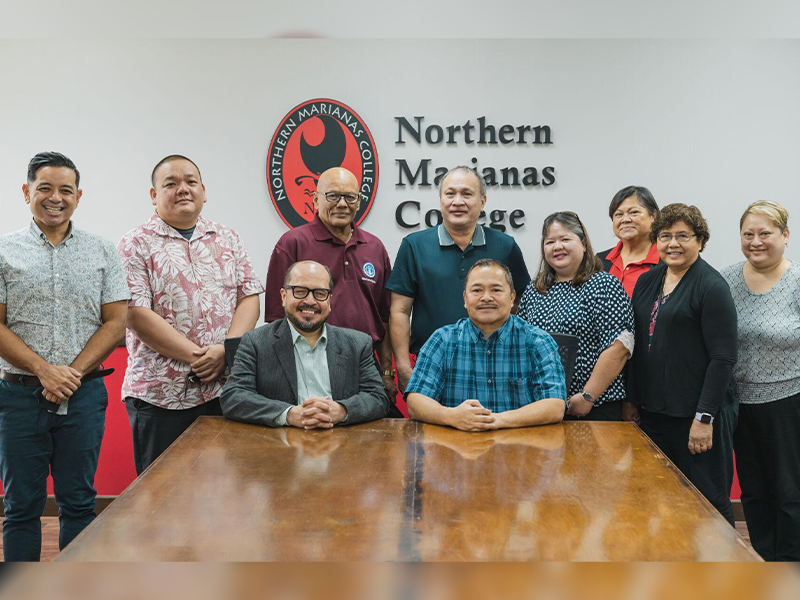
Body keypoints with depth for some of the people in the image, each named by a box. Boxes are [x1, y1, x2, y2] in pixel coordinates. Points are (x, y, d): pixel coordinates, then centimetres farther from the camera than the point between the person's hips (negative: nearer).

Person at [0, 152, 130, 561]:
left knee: (78, 502, 9)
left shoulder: (101, 251, 7)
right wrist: (44, 371, -13)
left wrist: (72, 373, -9)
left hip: (84, 394, 1)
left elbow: (116, 323, 2)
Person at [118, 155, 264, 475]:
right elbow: (136, 316, -10)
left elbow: (249, 299, 6)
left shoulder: (228, 240, 13)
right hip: (160, 396, -3)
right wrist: (197, 357, -15)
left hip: (225, 388, 4)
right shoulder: (135, 245, 0)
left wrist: (225, 351, -12)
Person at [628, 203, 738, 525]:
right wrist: (632, 402, 13)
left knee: (707, 499, 3)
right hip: (653, 411, 7)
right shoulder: (647, 281, 11)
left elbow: (723, 358, -14)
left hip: (696, 413, -6)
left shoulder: (712, 287, -10)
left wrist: (705, 417, -17)